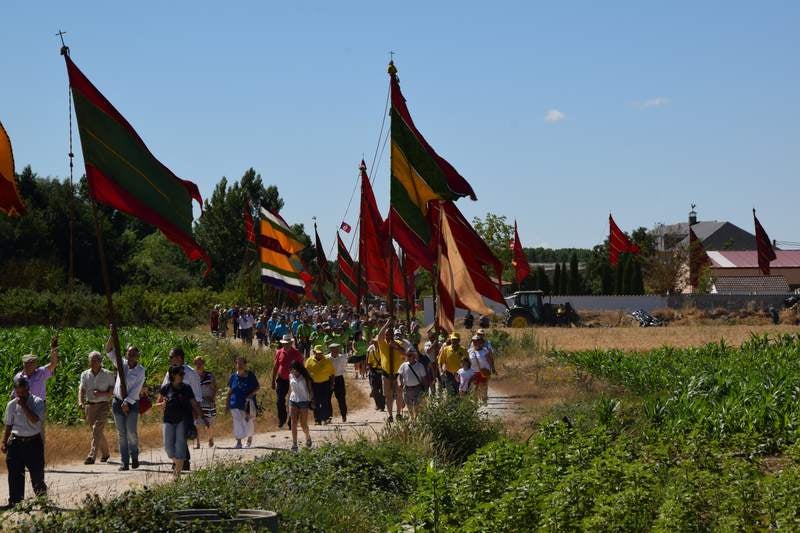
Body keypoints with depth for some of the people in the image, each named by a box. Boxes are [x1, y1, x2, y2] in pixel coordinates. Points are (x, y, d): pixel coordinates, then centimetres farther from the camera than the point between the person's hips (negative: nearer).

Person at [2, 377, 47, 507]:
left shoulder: (37, 402, -6)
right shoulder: (12, 405, 4)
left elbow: (35, 420, -21)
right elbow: (8, 425, 11)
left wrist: (24, 406, -21)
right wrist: (4, 442, 8)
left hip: (33, 442, -2)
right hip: (15, 441, 2)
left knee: (37, 474, 3)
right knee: (15, 475, 4)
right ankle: (15, 502, 11)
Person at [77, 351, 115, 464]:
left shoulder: (108, 375, -1)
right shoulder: (85, 374, 8)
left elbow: (113, 392, -1)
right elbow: (81, 390, 3)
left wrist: (102, 394, -19)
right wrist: (80, 402, -15)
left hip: (103, 405, -4)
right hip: (89, 406, 4)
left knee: (97, 430, -18)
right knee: (99, 432, 14)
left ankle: (92, 456, -24)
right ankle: (105, 454, 33)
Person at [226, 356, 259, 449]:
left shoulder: (251, 376, -1)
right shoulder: (233, 377, 2)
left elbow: (257, 388, 5)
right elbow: (229, 392, 8)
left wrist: (251, 394, -14)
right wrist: (227, 404, 6)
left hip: (248, 404, 0)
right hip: (236, 404, 0)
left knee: (249, 422, 7)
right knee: (237, 423, -6)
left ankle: (249, 440, 27)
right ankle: (238, 442, -3)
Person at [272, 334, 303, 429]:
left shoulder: (296, 353, -4)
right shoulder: (279, 352, 2)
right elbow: (275, 367, 9)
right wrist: (273, 381, 9)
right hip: (281, 380, 2)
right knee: (280, 401, -1)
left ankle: (291, 423, 11)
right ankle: (282, 420, 20)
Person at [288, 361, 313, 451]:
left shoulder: (305, 377, -8)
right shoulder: (291, 376, 4)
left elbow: (310, 389, -2)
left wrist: (311, 401, -5)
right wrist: (288, 400, 13)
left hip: (303, 401, -3)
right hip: (293, 401, 3)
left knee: (303, 424, 1)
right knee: (293, 423, -5)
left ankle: (308, 437, 32)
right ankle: (294, 444, -4)